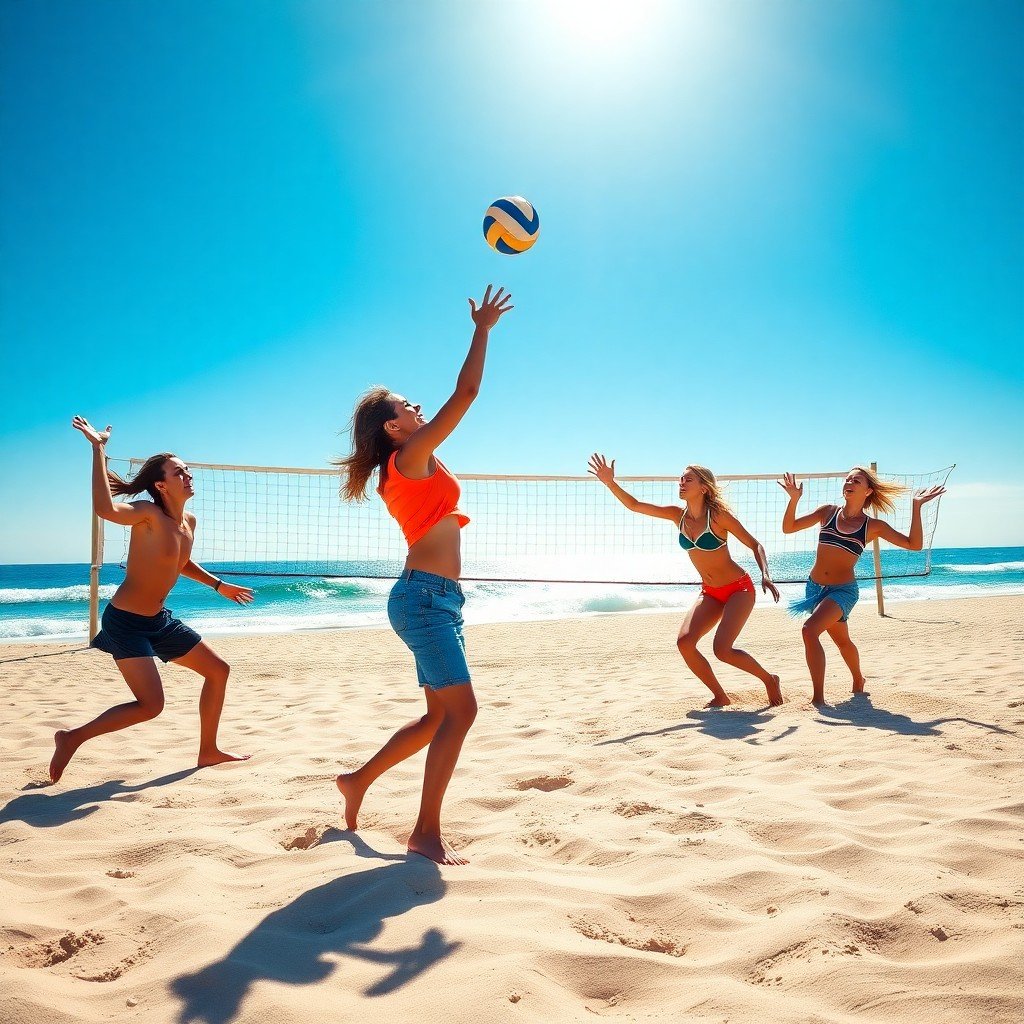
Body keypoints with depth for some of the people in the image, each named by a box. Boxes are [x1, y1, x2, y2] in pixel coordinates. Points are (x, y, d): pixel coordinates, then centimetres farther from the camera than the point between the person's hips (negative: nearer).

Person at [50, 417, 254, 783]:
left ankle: (208, 750, 25)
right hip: (125, 621, -9)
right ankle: (72, 738, 6)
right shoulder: (149, 513, -19)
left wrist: (219, 585, 28)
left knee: (218, 670, 12)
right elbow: (105, 509, -41)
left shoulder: (189, 521, 5)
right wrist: (98, 449, -39)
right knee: (150, 705, -15)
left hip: (159, 619, 9)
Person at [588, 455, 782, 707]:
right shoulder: (678, 515, -2)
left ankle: (770, 679, 7)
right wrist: (610, 483, -15)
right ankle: (720, 696, 5)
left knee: (722, 650, -21)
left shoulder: (719, 515, -16)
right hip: (710, 593, 6)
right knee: (684, 642, -14)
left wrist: (765, 575, -25)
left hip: (739, 589, -6)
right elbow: (634, 505, -2)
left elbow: (755, 545, -9)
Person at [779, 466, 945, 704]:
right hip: (814, 587, 4)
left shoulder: (873, 526, -4)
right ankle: (858, 681, 51)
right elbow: (789, 527, 0)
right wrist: (794, 499, -15)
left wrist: (916, 507, -13)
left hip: (844, 590, -4)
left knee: (810, 629, -27)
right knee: (842, 640, 23)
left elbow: (914, 544, -7)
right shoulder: (827, 512, 1)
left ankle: (818, 697, -21)